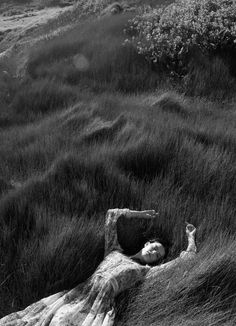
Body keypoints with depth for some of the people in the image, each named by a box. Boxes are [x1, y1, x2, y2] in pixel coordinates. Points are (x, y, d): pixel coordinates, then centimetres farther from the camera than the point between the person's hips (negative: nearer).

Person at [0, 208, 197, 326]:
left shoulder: (145, 271, 20)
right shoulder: (114, 252, 27)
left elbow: (187, 258, 18)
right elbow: (112, 215, 31)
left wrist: (191, 236, 33)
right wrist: (140, 214, 40)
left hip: (102, 305, -3)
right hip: (77, 295, 4)